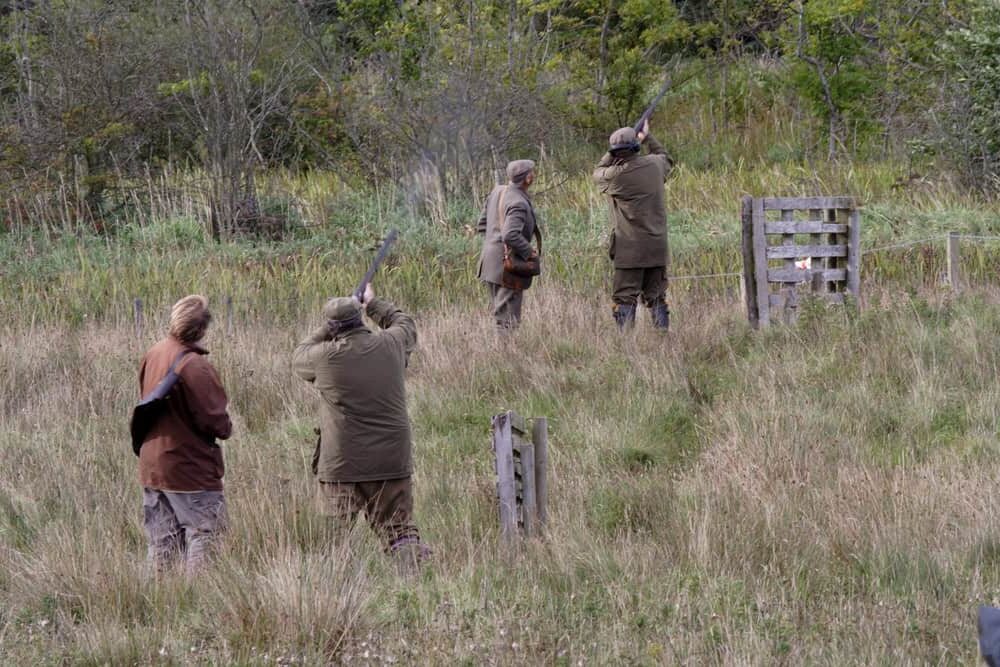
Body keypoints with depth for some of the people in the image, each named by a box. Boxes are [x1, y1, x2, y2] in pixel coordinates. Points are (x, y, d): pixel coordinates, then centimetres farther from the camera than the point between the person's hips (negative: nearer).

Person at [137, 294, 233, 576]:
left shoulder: (153, 354, 2)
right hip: (190, 467, -8)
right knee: (204, 532, -2)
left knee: (162, 539, 14)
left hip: (151, 465, 8)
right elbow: (212, 418, -18)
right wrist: (226, 428, 3)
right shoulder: (194, 366, -22)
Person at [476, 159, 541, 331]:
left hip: (490, 263, 9)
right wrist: (529, 252, -17)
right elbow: (511, 236, -30)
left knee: (498, 310, 19)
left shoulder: (497, 191, 6)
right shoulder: (518, 203, -21)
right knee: (507, 318, -3)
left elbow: (482, 224, 14)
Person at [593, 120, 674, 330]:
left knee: (625, 297, -3)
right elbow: (666, 159, 26)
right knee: (656, 297, 12)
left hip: (630, 247, -4)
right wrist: (648, 138, 34)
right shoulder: (654, 164, 0)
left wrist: (614, 153, 12)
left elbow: (598, 172, 12)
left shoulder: (615, 175, -12)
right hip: (657, 246, 4)